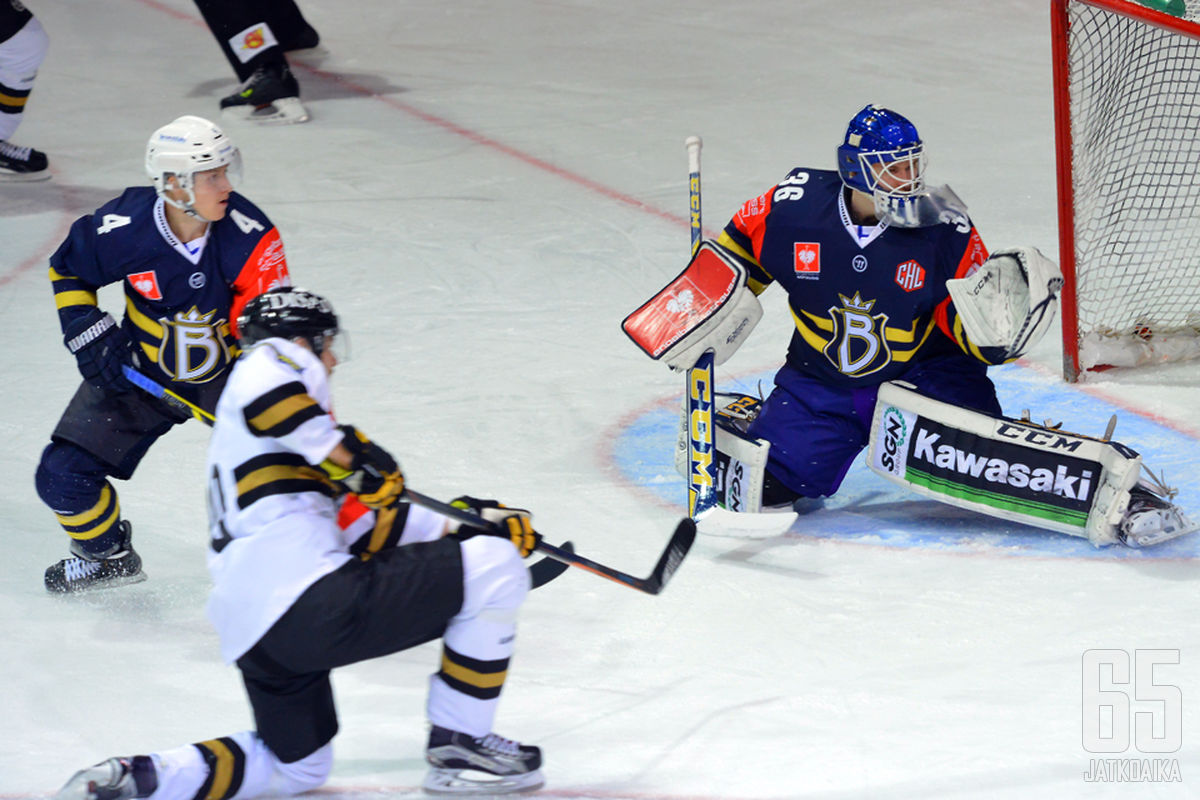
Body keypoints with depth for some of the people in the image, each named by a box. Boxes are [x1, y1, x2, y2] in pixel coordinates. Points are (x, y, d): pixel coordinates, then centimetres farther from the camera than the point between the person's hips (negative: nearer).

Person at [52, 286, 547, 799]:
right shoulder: (283, 358, 6)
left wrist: (460, 524, 24)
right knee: (492, 567, -3)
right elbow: (265, 390, -23)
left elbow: (357, 523, 28)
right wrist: (346, 454, -15)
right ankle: (459, 747, 4)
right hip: (309, 599, -10)